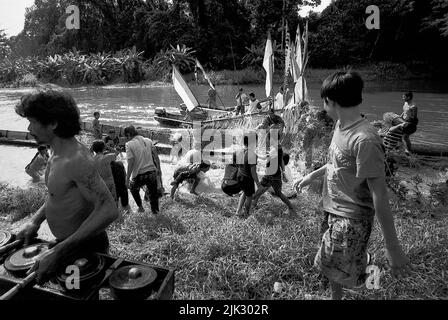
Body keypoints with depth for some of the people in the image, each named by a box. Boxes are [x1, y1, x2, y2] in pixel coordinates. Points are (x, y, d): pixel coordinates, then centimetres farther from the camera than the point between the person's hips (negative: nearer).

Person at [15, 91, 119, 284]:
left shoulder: (76, 160, -30)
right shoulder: (57, 154, 1)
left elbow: (108, 211, -36)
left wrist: (58, 252, -35)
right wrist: (35, 221, 2)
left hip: (85, 248, -9)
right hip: (66, 243, 9)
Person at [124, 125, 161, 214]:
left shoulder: (129, 144, -8)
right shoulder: (148, 140, 6)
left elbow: (131, 163, -14)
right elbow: (156, 156, 6)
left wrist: (127, 178, -10)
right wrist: (158, 169, 15)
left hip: (139, 175, -3)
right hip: (152, 171, 3)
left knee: (133, 188, 28)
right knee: (153, 193, 18)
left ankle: (140, 207, 28)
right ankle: (155, 211, 28)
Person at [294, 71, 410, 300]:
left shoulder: (365, 139, -27)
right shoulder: (341, 126, 0)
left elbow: (379, 195, -25)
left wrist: (393, 248, -20)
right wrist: (312, 175, 26)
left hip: (352, 218, -8)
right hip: (335, 211, 8)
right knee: (332, 268, 22)